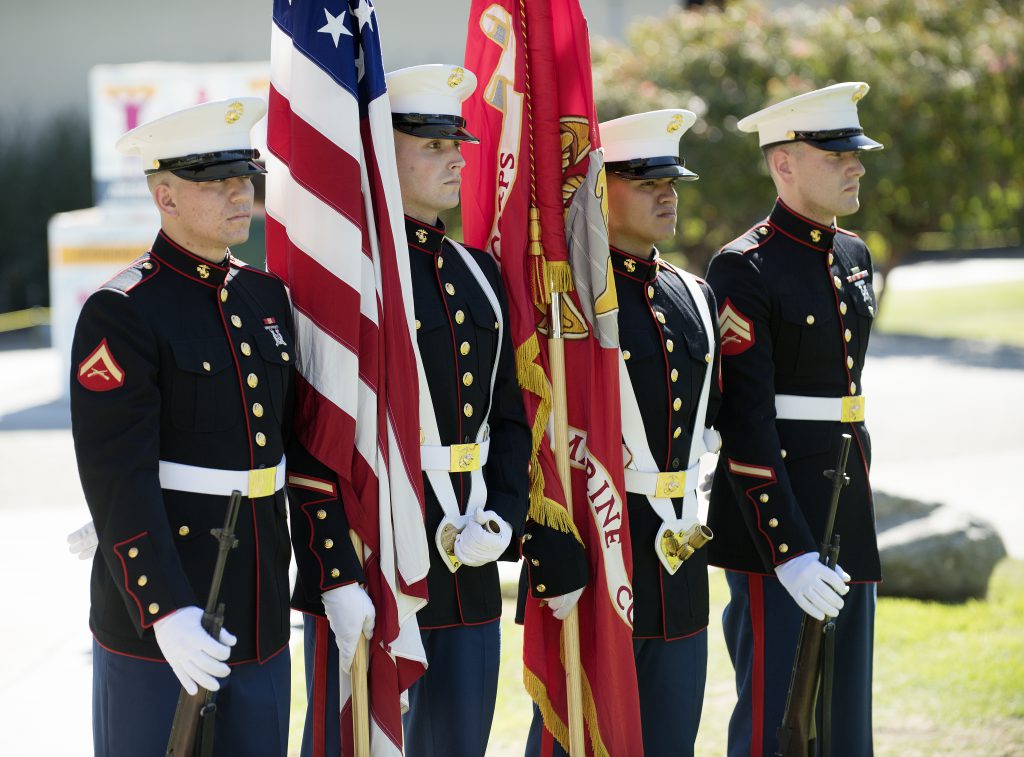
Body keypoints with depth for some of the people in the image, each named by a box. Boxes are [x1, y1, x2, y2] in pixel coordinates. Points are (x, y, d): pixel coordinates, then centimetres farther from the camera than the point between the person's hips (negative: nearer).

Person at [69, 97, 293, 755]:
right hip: (155, 618, -7)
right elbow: (118, 480, -18)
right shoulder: (122, 314, -11)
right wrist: (167, 613, -26)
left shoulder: (268, 296, 11)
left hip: (261, 606, 7)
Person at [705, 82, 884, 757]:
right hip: (775, 522, -8)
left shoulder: (854, 256, 12)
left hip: (847, 516, 8)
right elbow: (745, 423, -17)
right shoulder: (746, 270, -12)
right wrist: (789, 552, -22)